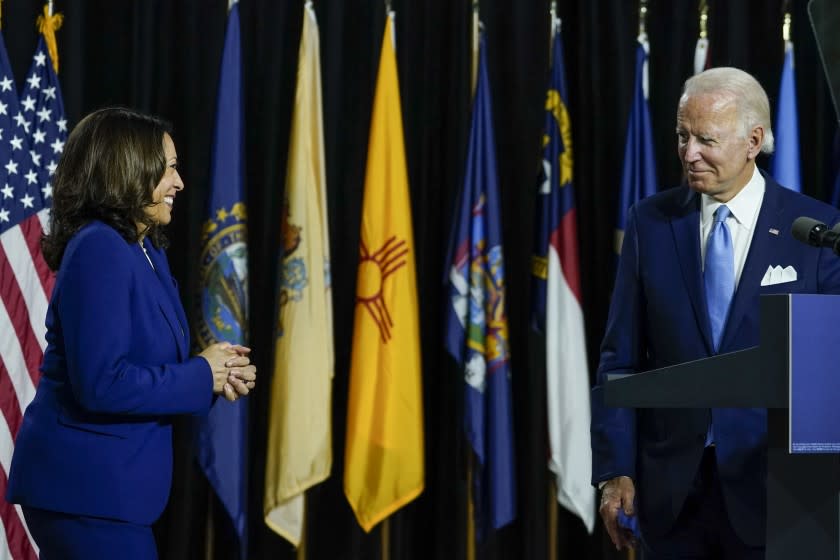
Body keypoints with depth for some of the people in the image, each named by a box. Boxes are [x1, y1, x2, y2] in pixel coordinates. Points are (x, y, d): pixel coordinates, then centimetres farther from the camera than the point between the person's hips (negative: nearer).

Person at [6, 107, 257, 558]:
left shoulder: (147, 250, 13)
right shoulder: (99, 251, -17)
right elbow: (101, 384, -24)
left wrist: (216, 374, 0)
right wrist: (201, 375, -14)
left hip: (104, 483, 10)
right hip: (86, 488, -10)